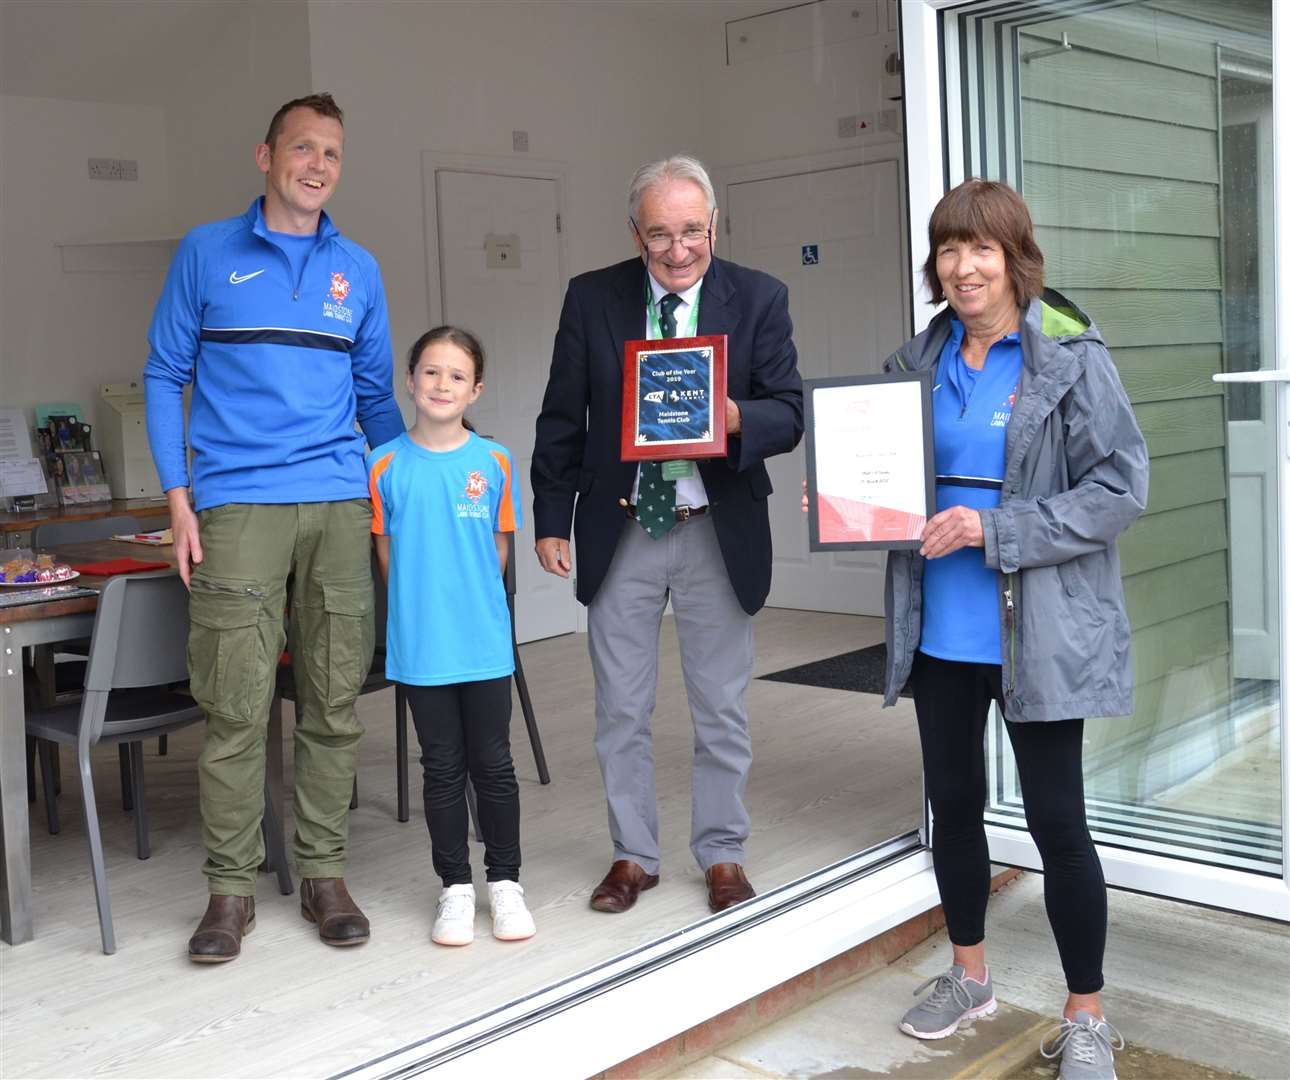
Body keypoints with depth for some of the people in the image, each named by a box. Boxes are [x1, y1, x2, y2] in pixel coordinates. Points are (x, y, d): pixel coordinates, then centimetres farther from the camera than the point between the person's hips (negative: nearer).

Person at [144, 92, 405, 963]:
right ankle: (231, 886, 9)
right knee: (236, 704, -5)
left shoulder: (359, 270, 14)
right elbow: (165, 376, 7)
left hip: (341, 506, 3)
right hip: (237, 508, -2)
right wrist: (178, 498, -2)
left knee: (335, 701, 5)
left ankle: (325, 871, 17)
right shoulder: (207, 254, 7)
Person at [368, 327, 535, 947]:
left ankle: (504, 882, 23)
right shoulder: (386, 465, -3)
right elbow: (386, 551, 4)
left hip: (485, 642, 0)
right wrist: (420, 610, 2)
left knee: (493, 764, 9)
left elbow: (499, 547, 6)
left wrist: (471, 604, 7)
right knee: (442, 768, 10)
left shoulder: (493, 462, -2)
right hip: (420, 646, 0)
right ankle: (455, 888, 23)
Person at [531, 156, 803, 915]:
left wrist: (737, 418, -28)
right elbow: (562, 419, 3)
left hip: (719, 532, -1)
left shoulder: (758, 299, -4)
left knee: (722, 709, 10)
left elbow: (789, 413, -7)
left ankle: (722, 854, 27)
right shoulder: (592, 298, -1)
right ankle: (634, 855, 27)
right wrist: (552, 518, 0)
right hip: (619, 533, 1)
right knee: (621, 710, 10)